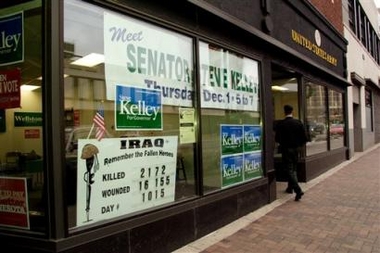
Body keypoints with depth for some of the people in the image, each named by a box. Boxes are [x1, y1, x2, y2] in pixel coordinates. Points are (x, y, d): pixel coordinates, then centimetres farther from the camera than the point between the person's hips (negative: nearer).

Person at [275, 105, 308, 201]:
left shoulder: (280, 124, -11)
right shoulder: (299, 123, -1)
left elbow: (277, 139, -8)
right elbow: (305, 138, -2)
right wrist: (299, 144, 15)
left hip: (286, 149, -4)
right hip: (296, 149, 4)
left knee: (289, 170, -3)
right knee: (293, 169, 19)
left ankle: (298, 190, -17)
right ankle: (290, 187, 31)